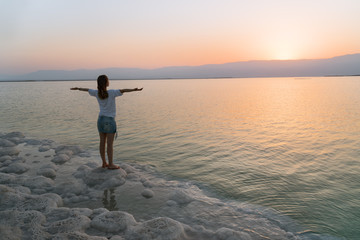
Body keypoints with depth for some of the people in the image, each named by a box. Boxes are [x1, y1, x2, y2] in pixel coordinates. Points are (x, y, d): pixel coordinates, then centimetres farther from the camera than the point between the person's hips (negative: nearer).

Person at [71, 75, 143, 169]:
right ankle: (110, 164, 6)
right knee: (110, 144, 0)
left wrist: (77, 88, 35)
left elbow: (86, 89, 18)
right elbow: (123, 90, -28)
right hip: (109, 121, -6)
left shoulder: (97, 93, 1)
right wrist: (134, 90, -38)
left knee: (102, 142, 10)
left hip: (100, 119, 6)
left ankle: (104, 163, 19)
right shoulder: (111, 93, -15)